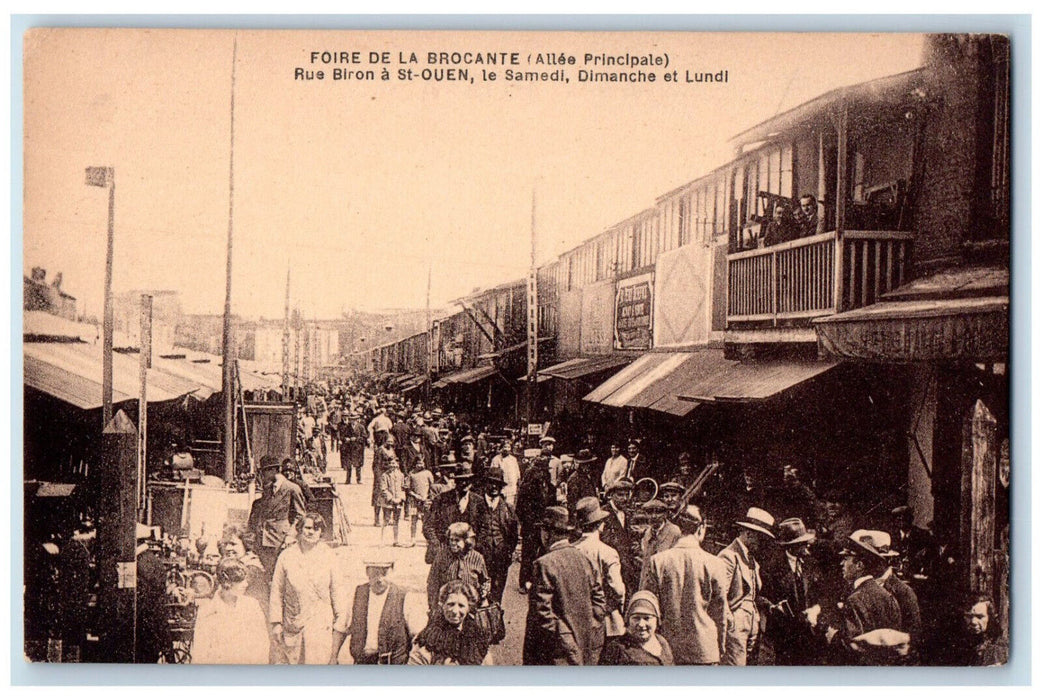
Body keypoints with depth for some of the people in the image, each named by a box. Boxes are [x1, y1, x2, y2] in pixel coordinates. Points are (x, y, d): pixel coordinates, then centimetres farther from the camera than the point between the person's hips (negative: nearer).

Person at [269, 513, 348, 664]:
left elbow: (337, 591, 6)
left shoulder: (328, 556, 3)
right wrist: (276, 623, 3)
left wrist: (340, 623, 3)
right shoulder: (286, 556, 3)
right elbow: (277, 591, 6)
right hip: (292, 625, 1)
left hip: (321, 625, -1)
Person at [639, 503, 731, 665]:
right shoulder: (714, 564, -5)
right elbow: (720, 612, 2)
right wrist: (720, 648, 15)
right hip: (705, 651, -1)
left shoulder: (656, 561, -3)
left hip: (667, 651, 1)